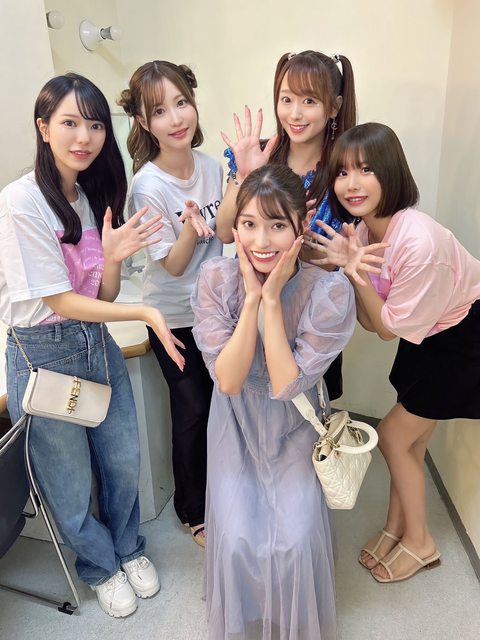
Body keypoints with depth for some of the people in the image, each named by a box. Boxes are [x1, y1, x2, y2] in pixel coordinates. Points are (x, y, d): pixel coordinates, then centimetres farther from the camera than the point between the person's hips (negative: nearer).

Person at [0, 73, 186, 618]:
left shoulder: (93, 195, 2)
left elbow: (104, 296, 1)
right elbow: (61, 301, -19)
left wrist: (114, 256, -19)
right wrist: (145, 313, -24)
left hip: (97, 342, 6)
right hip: (44, 354, -6)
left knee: (125, 462, 18)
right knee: (71, 486, 13)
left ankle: (128, 548, 47)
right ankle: (100, 567, 43)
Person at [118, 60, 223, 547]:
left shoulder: (211, 165, -4)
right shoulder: (148, 186, -21)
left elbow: (227, 233, 6)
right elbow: (173, 265, -18)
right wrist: (191, 229, -36)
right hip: (174, 317, -5)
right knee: (192, 411, 7)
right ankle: (193, 512, 34)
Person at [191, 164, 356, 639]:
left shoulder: (330, 292, -23)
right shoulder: (216, 278, -19)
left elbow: (285, 384, -25)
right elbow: (228, 380, -22)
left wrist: (272, 299, -31)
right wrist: (252, 297, -30)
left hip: (295, 427, 0)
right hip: (236, 424, 1)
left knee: (295, 538, -11)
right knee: (238, 538, -9)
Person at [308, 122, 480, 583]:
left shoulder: (418, 242, -35)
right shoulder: (364, 229, -10)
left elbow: (389, 328, -22)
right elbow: (371, 322, -8)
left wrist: (355, 272, -30)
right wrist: (348, 265, -20)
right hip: (426, 335, 7)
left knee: (393, 435, 0)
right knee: (410, 440, 15)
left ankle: (419, 542, 25)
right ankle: (396, 528, 36)